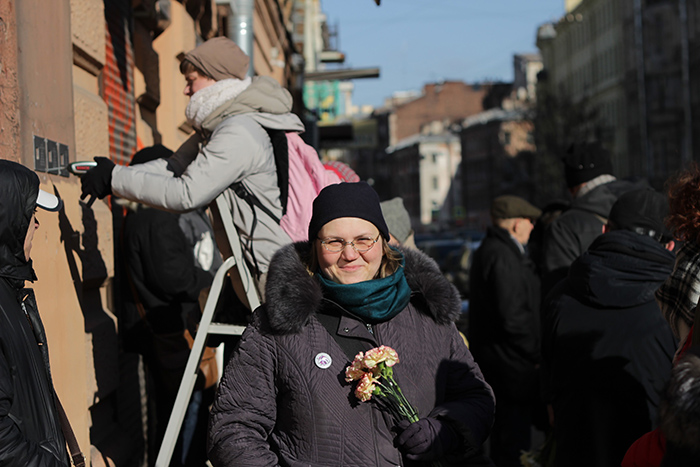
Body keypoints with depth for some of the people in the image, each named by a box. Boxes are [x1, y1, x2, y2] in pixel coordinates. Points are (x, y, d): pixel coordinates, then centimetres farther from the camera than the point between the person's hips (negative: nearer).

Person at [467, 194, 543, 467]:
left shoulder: (488, 250, 15)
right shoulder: (503, 257, -19)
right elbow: (513, 318, -23)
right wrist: (537, 354, -12)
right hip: (512, 366, -11)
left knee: (502, 438, 20)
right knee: (514, 444, -4)